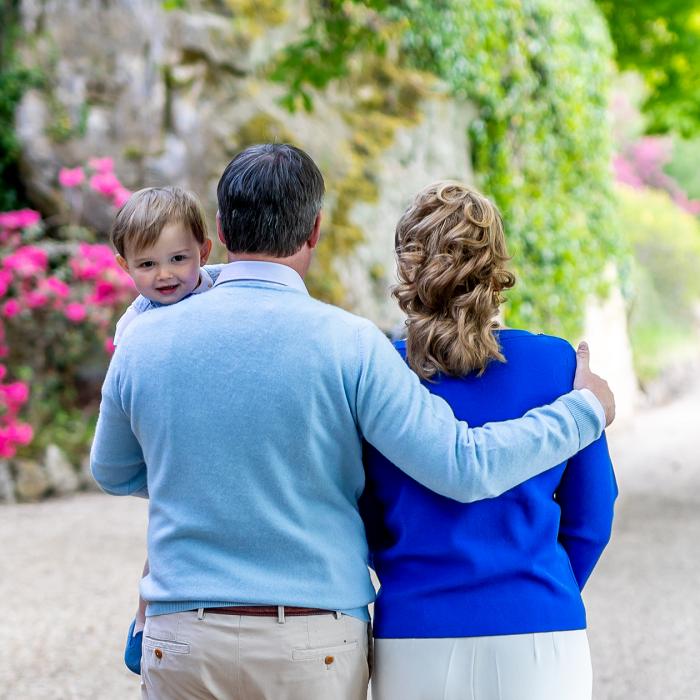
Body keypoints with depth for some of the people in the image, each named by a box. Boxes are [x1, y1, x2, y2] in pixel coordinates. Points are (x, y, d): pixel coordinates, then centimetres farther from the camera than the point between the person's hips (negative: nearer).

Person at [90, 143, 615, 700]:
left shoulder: (143, 341, -1)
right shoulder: (348, 345, -11)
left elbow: (114, 474, 17)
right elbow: (465, 469, -13)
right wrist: (585, 410, 1)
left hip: (180, 642, 2)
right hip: (314, 650, -2)